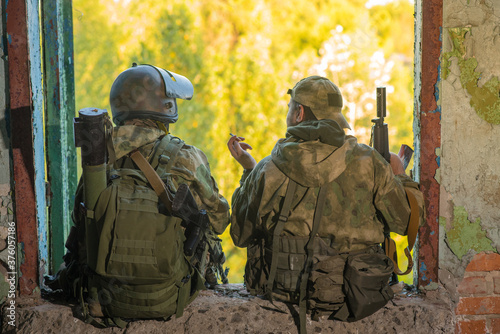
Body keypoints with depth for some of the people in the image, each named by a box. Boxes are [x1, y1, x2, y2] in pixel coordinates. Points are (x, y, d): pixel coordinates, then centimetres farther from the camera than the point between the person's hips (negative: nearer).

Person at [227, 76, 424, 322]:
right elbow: (406, 221, 0)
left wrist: (248, 169, 17)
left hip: (283, 291, 0)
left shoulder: (267, 170, -8)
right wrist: (399, 175, 20)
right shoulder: (367, 162, -9)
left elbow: (241, 234, 7)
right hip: (351, 293, 0)